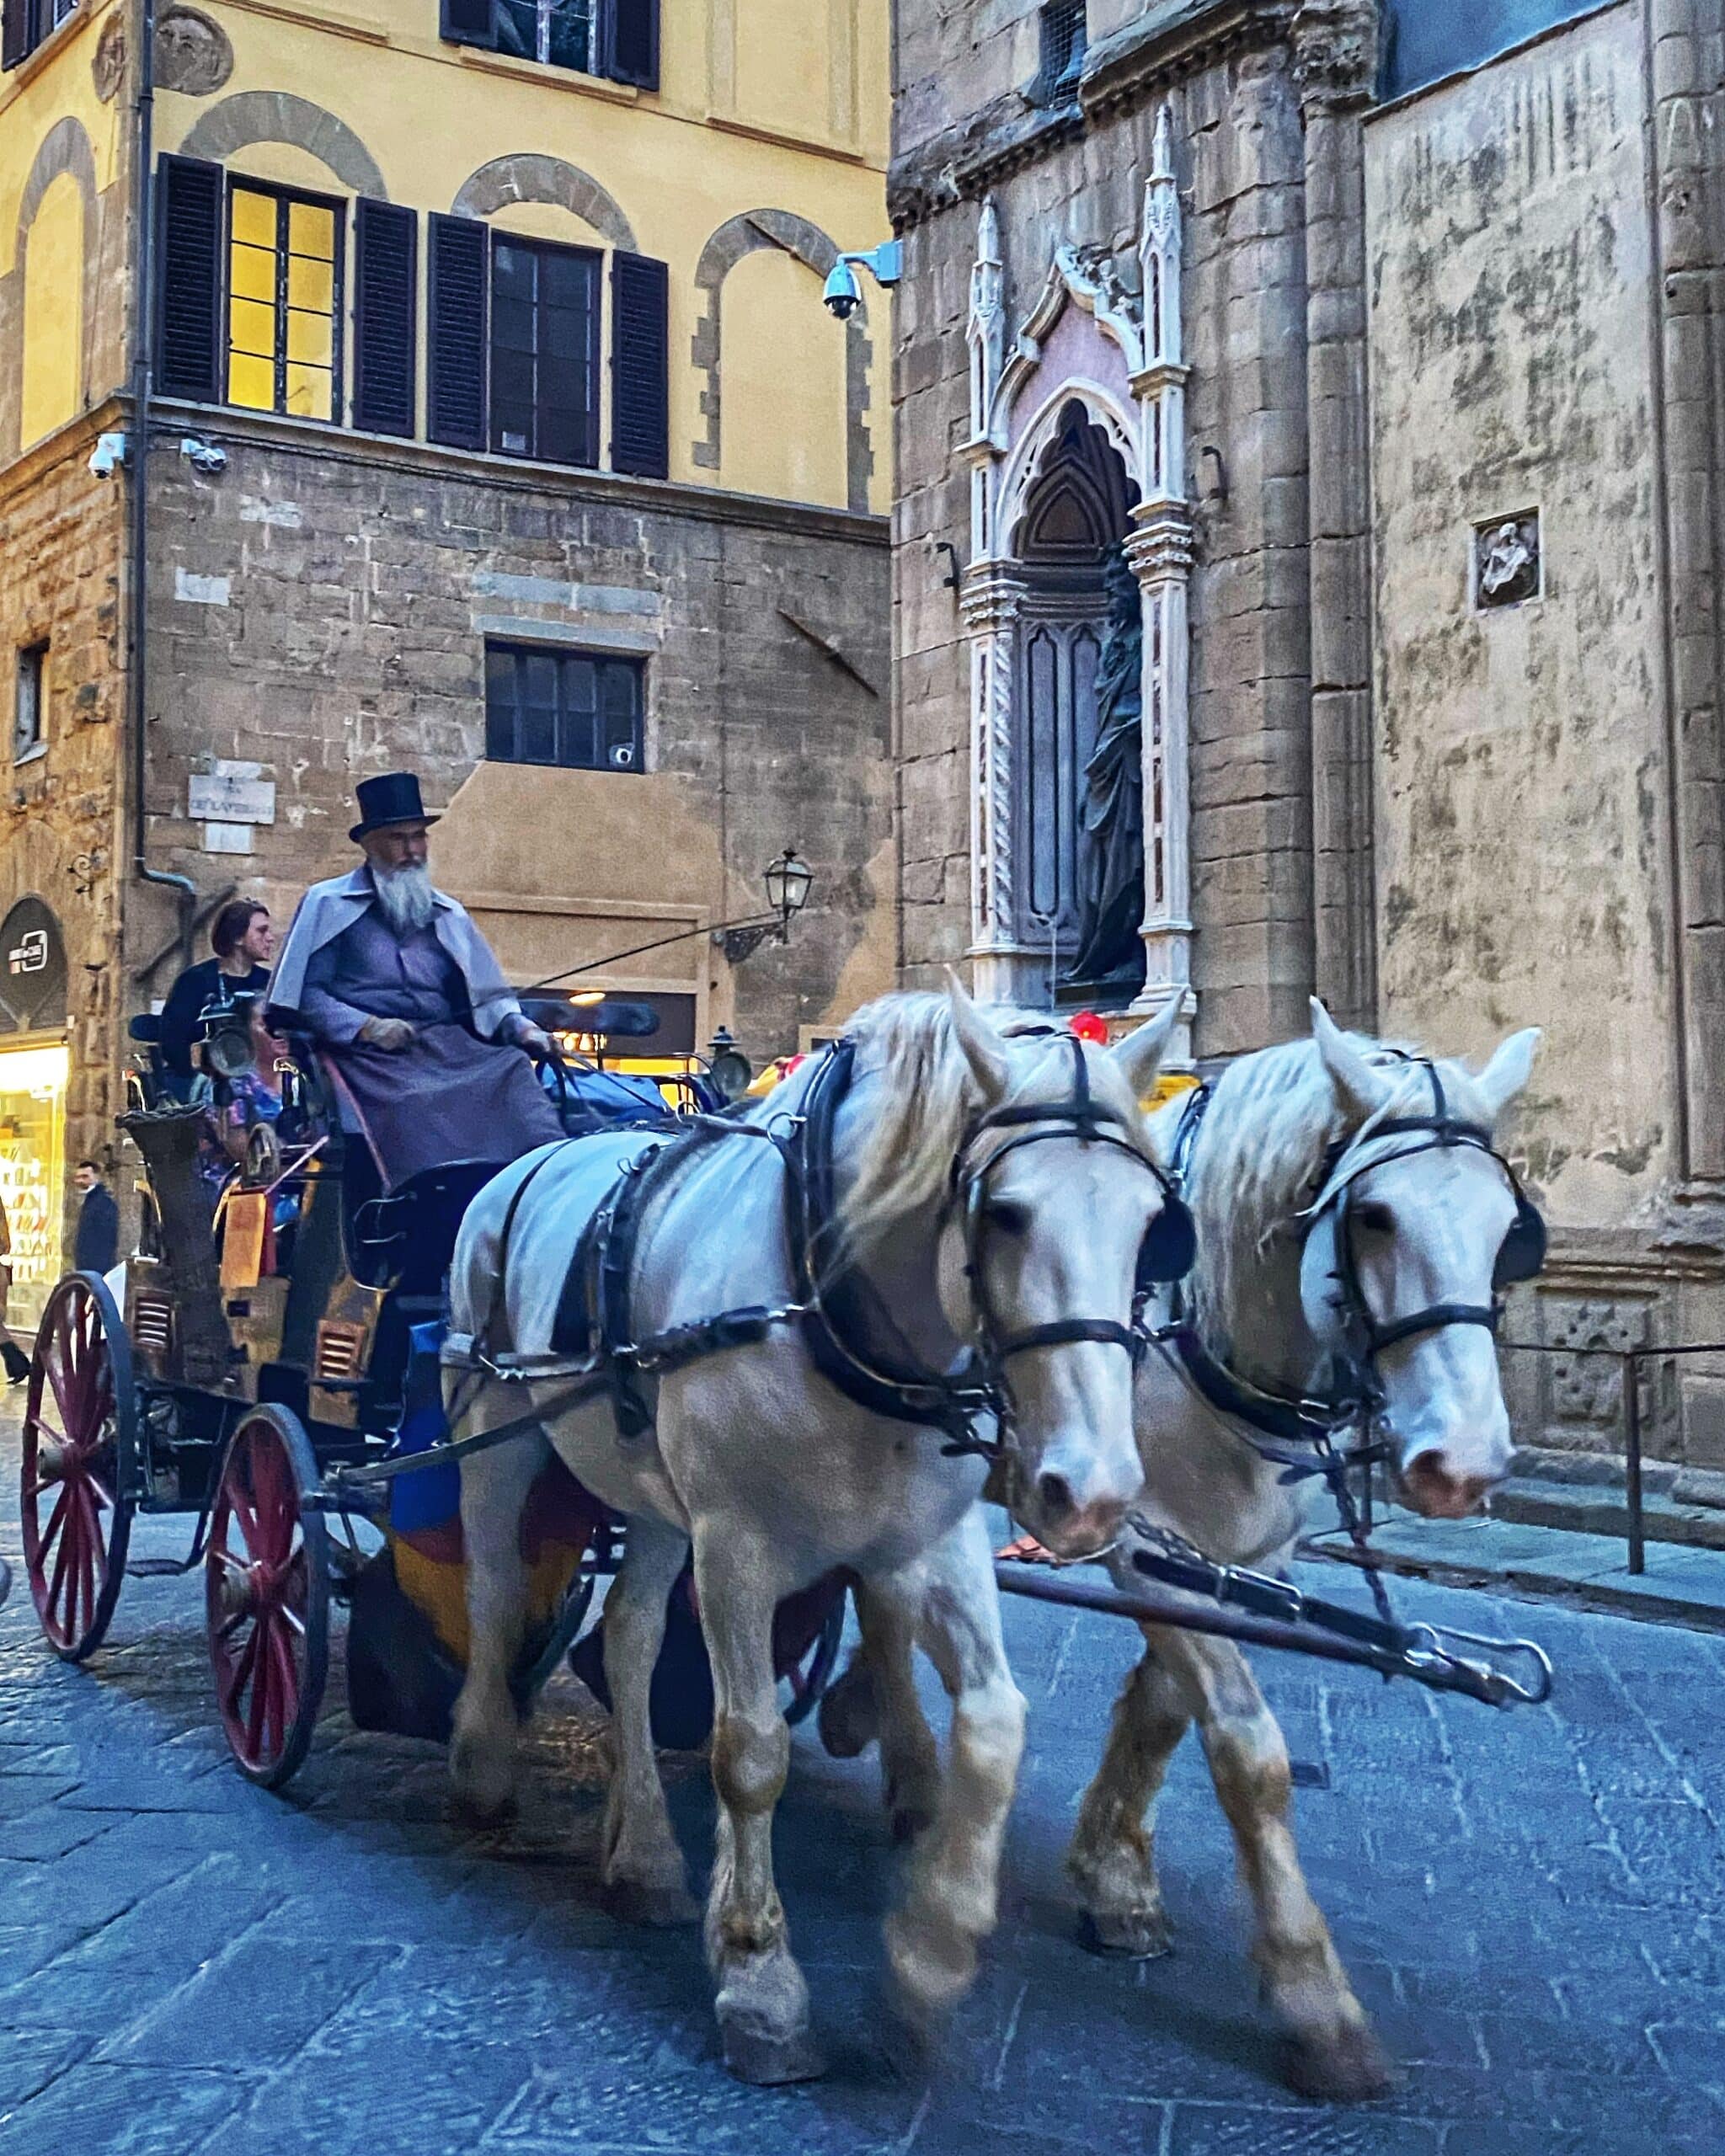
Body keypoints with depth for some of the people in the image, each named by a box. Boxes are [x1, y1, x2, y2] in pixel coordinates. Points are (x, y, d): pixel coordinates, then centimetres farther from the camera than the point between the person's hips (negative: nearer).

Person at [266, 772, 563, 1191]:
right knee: (419, 1108, -36)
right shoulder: (330, 904, 12)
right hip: (370, 1057, -4)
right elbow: (305, 993, 3)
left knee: (512, 1067, -26)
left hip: (447, 1044, 4)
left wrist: (520, 1027, 0)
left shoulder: (447, 913, 25)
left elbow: (486, 997, 21)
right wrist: (367, 1027, -11)